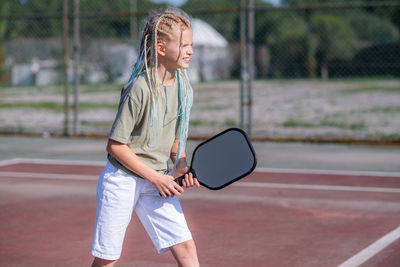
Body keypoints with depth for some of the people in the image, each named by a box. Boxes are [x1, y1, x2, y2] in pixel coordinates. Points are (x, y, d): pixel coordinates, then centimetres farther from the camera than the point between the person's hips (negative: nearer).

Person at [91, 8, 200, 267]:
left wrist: (182, 167, -4)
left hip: (157, 182, 6)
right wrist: (156, 177, -15)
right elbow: (115, 145, -17)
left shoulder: (183, 86, 0)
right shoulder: (141, 88, -20)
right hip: (122, 180, -5)